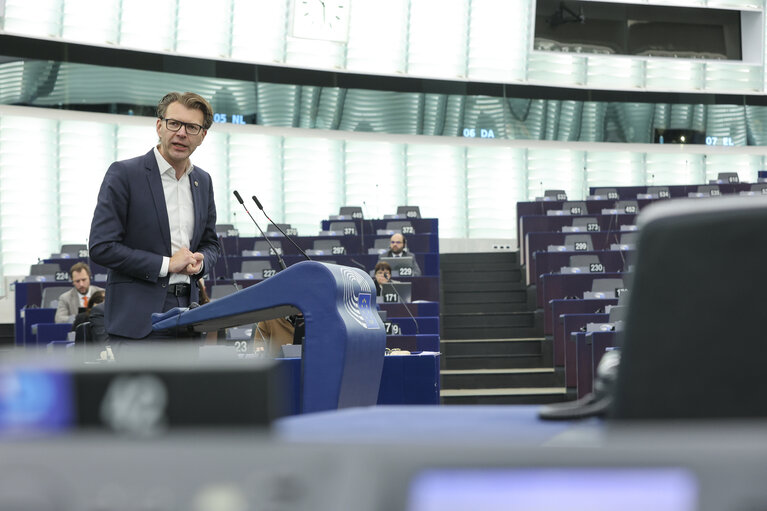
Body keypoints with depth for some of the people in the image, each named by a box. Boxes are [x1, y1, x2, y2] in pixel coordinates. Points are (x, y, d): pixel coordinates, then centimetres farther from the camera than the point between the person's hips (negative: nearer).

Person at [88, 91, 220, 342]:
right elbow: (101, 246, -11)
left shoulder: (203, 181, 15)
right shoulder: (124, 174, -5)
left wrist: (199, 262, 0)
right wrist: (165, 264, -12)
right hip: (139, 320, -6)